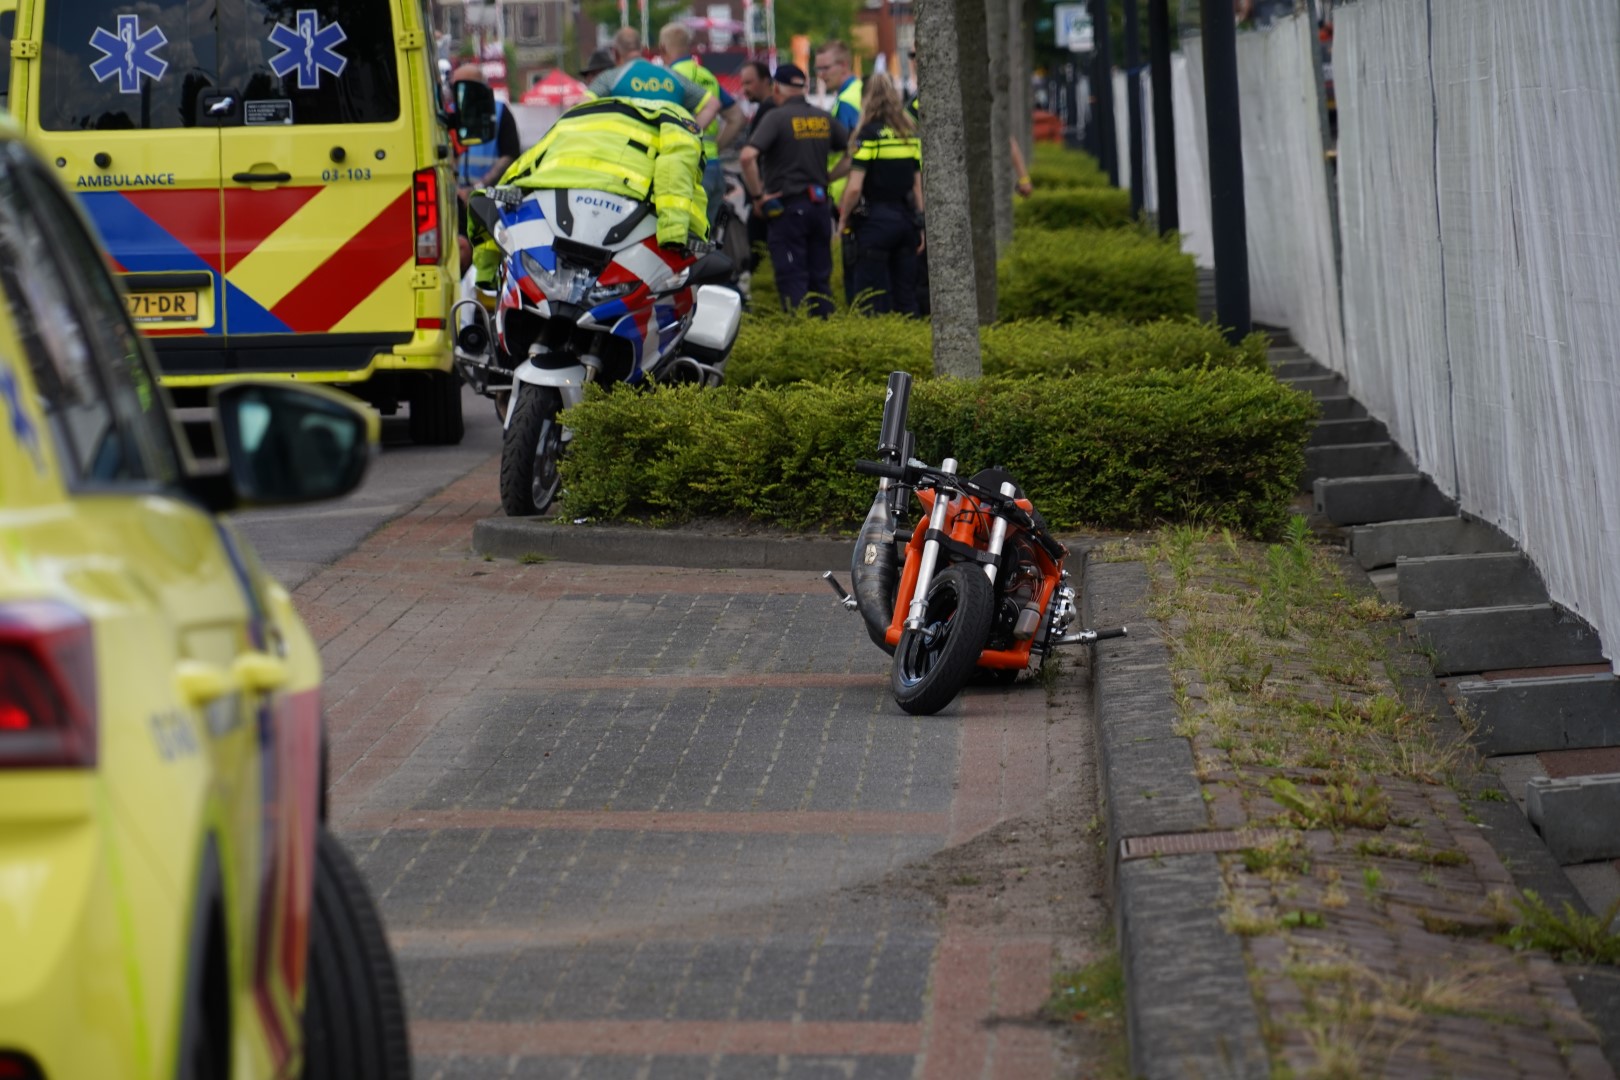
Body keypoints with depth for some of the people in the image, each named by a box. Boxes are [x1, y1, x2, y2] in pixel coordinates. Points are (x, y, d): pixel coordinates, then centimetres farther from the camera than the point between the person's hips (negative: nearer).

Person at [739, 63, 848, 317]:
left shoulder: (777, 117, -10)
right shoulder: (823, 118, 7)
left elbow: (748, 156, -22)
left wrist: (757, 196, -13)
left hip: (787, 207, -5)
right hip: (820, 205, 5)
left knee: (792, 278, -3)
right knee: (819, 277, 11)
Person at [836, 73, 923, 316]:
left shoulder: (869, 134, -10)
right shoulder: (911, 134, 8)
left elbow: (854, 188, -15)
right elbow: (918, 185, 12)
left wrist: (844, 219, 0)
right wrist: (919, 226, 18)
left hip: (876, 220, -6)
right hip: (906, 219, 6)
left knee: (872, 304, -3)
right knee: (906, 296, 10)